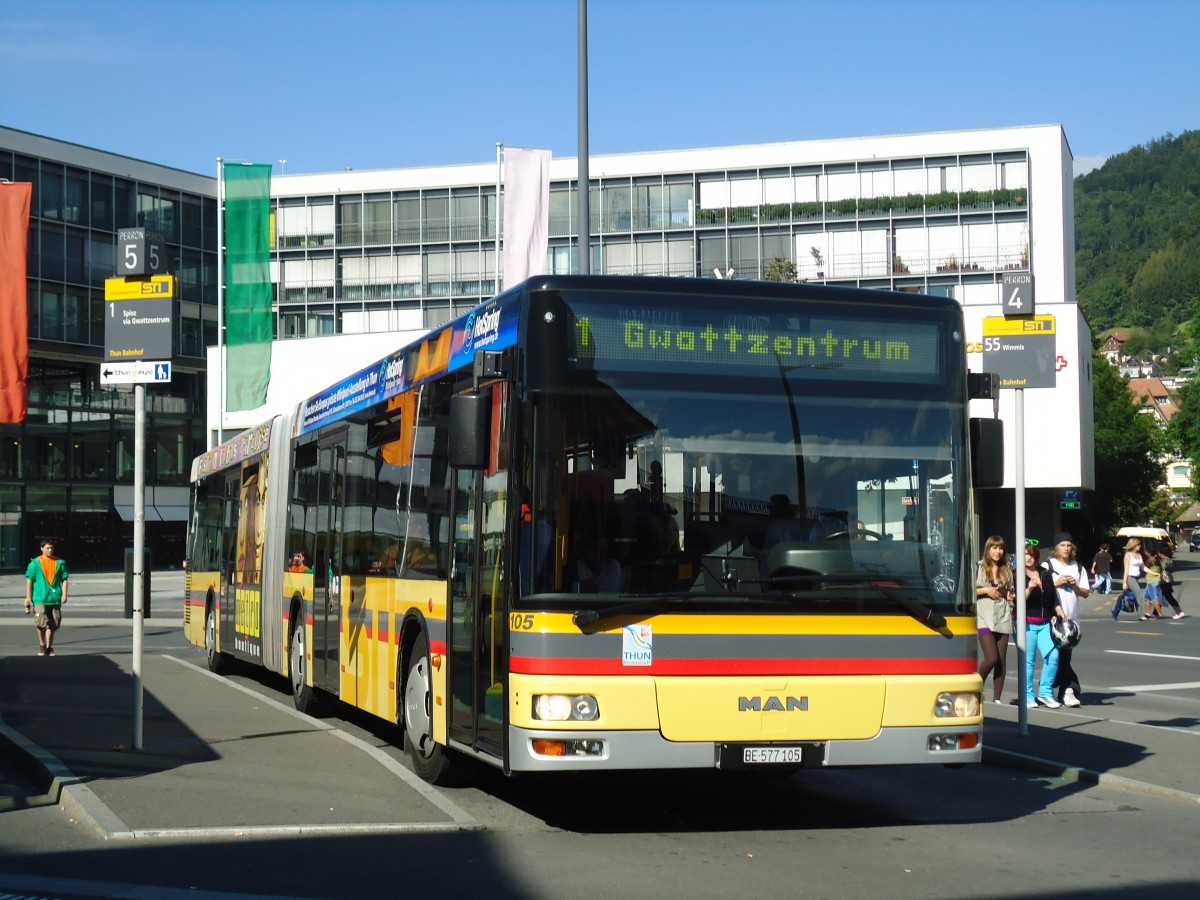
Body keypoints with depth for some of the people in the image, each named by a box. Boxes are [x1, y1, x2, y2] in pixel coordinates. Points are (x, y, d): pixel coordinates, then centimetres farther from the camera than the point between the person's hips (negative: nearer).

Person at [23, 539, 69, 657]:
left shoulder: (60, 563, 7)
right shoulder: (35, 563, 2)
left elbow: (64, 579, 9)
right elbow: (29, 580, 3)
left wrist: (64, 594, -3)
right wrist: (28, 597, -2)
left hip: (55, 598, 2)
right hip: (40, 598, -2)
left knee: (52, 625, 6)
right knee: (41, 623, -10)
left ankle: (49, 647, 17)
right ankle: (42, 645, 8)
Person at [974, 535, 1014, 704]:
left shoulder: (1007, 570, 14)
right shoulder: (978, 568, 1)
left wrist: (1011, 596, 5)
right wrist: (986, 590, -10)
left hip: (1003, 618, 4)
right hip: (984, 618, -4)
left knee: (1001, 660, 1)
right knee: (991, 658, -15)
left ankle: (996, 699, 8)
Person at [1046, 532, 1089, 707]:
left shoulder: (1078, 567, 14)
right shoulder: (1048, 566, 2)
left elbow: (1086, 592, 14)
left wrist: (1075, 586, -4)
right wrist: (1056, 583, -11)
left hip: (1071, 617, 4)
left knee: (1064, 655, 3)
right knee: (1061, 654, -7)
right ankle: (1069, 688, -1)